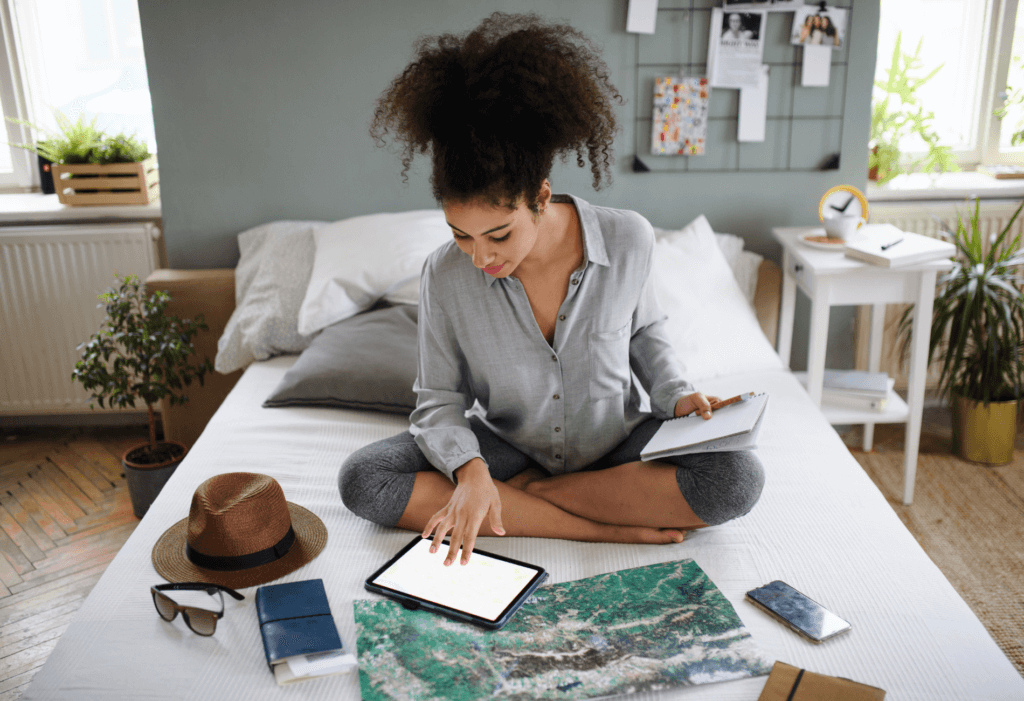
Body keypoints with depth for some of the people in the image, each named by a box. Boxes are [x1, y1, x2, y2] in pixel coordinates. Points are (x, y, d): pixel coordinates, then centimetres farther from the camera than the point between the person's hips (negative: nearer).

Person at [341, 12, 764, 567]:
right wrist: (470, 470, -29)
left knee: (737, 479, -27)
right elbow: (438, 401, -11)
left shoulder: (628, 241, -17)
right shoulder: (445, 276, -19)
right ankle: (605, 527, -22)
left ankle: (532, 492, -12)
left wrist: (675, 394, -11)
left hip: (614, 443, 0)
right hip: (506, 446, 1)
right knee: (362, 479, -23)